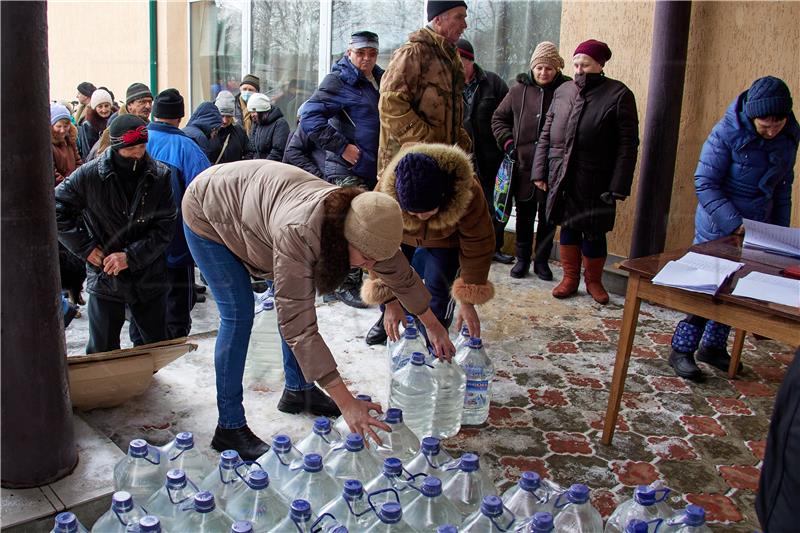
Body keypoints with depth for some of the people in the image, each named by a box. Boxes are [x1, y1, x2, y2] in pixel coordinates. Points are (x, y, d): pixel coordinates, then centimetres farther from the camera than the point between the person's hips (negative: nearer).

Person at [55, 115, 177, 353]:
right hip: (105, 277, -1)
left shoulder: (160, 175, -6)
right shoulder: (89, 175, -10)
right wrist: (86, 247, -7)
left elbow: (165, 226, -7)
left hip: (149, 277, 1)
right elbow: (56, 209, -1)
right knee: (103, 352, 7)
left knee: (157, 347, 14)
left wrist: (131, 256, -16)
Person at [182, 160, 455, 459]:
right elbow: (298, 325, -44)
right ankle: (229, 427, -3)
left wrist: (433, 326, 7)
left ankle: (297, 390, 20)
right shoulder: (298, 233, -45)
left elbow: (400, 274, -4)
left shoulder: (361, 224, -23)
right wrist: (346, 402, -43)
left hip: (254, 202, 7)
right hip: (207, 215, -7)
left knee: (295, 298, 3)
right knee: (238, 314, -13)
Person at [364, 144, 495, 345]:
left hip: (445, 239, -1)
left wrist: (468, 301, -27)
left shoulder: (468, 193, -42)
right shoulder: (385, 192, -41)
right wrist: (390, 301, -30)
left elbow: (478, 247, -29)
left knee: (437, 285, -14)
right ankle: (388, 318, 31)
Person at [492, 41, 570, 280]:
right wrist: (508, 142, 2)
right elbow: (499, 118, 15)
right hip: (523, 166, 2)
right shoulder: (519, 90, 5)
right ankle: (522, 258, 25)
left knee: (548, 218, 8)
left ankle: (541, 260, 23)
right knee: (524, 217, 12)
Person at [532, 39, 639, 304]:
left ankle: (594, 280, 25)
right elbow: (546, 135, 12)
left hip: (595, 180, -3)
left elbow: (628, 144, -8)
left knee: (594, 232, 5)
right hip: (561, 177, 4)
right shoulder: (562, 91, 8)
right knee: (568, 227, 12)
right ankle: (570, 278, 27)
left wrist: (618, 185, -14)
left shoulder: (619, 94, -5)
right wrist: (540, 171, 5)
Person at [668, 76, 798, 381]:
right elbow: (704, 184, -17)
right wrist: (734, 223, -24)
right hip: (718, 231, -5)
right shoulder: (727, 133, -17)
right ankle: (682, 351, 10)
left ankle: (713, 347, 27)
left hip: (757, 232, 6)